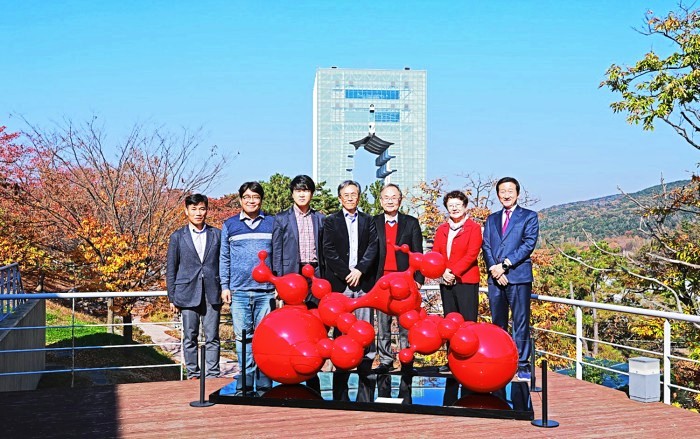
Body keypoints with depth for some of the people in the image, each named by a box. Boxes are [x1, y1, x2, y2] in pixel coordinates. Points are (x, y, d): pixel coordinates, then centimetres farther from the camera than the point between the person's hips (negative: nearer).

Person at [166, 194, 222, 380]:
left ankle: (212, 375, 8)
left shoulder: (217, 234, 8)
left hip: (212, 294, 1)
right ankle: (193, 374, 14)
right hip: (188, 293, 0)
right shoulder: (177, 237, 5)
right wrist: (172, 298, 2)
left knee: (212, 338, 2)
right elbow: (170, 269, 7)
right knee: (190, 338, 5)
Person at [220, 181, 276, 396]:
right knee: (243, 338, 2)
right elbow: (224, 258, 13)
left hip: (266, 291, -1)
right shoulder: (229, 225, 11)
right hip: (239, 291, 1)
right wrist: (224, 286, 6)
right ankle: (245, 385, 7)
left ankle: (264, 386, 6)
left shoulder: (272, 223, 9)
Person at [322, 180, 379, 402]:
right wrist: (347, 273, -8)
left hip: (363, 283, 1)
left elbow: (373, 248, 3)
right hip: (339, 284, -1)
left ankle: (365, 390, 2)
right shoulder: (331, 222, 11)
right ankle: (340, 392, 3)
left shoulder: (368, 221, 15)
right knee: (340, 331, -1)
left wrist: (359, 270, -10)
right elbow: (329, 252, 0)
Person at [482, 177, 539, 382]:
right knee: (498, 324, 7)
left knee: (521, 322, -4)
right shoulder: (492, 219, 19)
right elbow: (486, 247, 10)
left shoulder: (529, 217, 6)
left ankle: (522, 365, 1)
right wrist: (494, 268, -7)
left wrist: (505, 264, -12)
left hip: (519, 276, -4)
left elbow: (529, 244, -6)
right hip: (495, 278, 4)